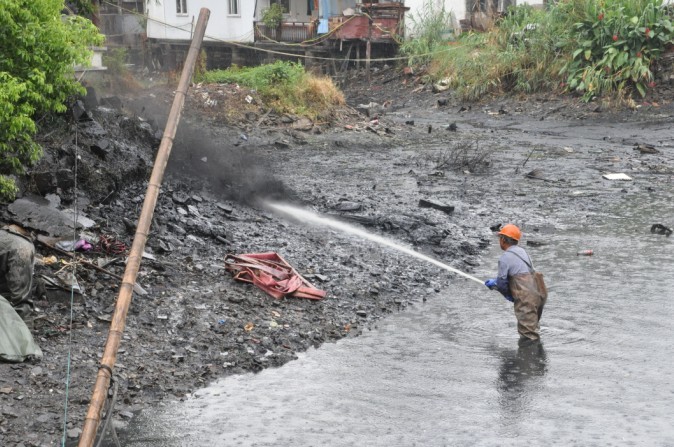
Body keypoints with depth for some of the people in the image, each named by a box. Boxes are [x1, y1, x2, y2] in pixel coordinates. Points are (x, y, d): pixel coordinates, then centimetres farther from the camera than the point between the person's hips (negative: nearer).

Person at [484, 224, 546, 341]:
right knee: (533, 331, 20)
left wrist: (508, 295, 13)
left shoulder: (505, 257, -8)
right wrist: (495, 282, 28)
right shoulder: (522, 252, 18)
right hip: (538, 295, 9)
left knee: (528, 334, -9)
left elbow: (502, 282, -7)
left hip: (526, 299, -9)